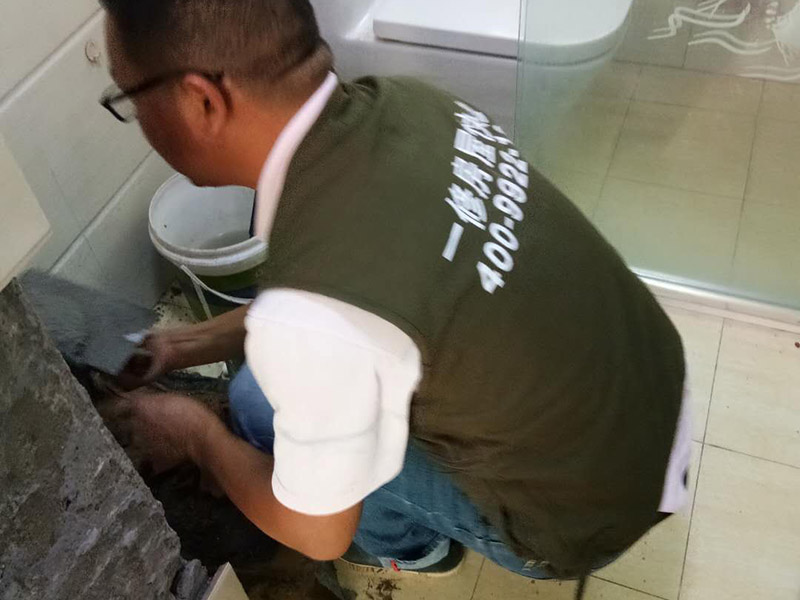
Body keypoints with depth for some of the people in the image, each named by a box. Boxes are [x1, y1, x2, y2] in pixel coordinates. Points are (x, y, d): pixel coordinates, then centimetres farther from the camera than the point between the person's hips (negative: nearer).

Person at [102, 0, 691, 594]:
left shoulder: (311, 319, -36)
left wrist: (200, 437, 1)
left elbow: (317, 534, -16)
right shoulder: (401, 102, -13)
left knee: (259, 404, 0)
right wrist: (194, 343, 9)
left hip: (582, 516, -6)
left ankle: (410, 545, 24)